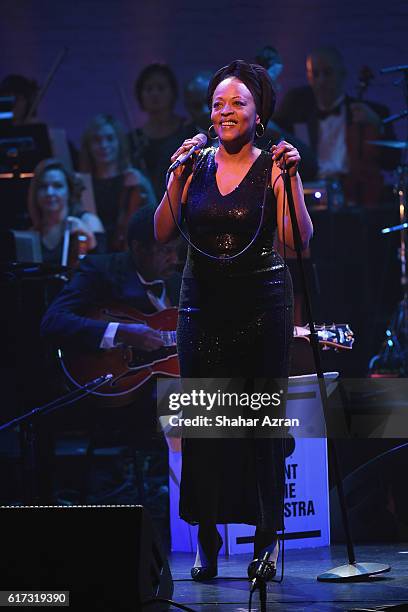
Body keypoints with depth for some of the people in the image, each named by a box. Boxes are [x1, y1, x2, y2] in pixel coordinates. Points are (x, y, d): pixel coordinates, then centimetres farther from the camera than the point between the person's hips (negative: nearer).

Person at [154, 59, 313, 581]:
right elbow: (163, 234, 0)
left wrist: (291, 180, -22)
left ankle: (266, 536, 6)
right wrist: (177, 179, -11)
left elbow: (299, 241, -12)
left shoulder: (273, 167, -2)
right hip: (203, 302, 3)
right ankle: (207, 538, 6)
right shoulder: (197, 166, 7)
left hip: (261, 303, -3)